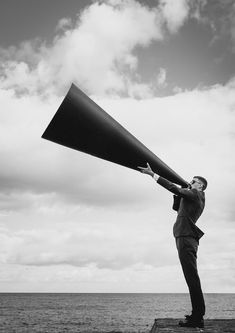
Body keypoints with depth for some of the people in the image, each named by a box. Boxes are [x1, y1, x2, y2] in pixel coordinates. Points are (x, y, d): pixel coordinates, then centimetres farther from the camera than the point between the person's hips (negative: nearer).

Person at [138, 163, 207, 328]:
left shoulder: (196, 194, -1)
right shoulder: (194, 199, 25)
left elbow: (173, 188, -10)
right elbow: (176, 207, 31)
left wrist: (152, 174, -10)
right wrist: (179, 194, 16)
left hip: (186, 238, -10)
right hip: (188, 239, 10)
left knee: (192, 277, -12)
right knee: (192, 277, 10)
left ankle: (198, 317, -13)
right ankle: (197, 314, 14)